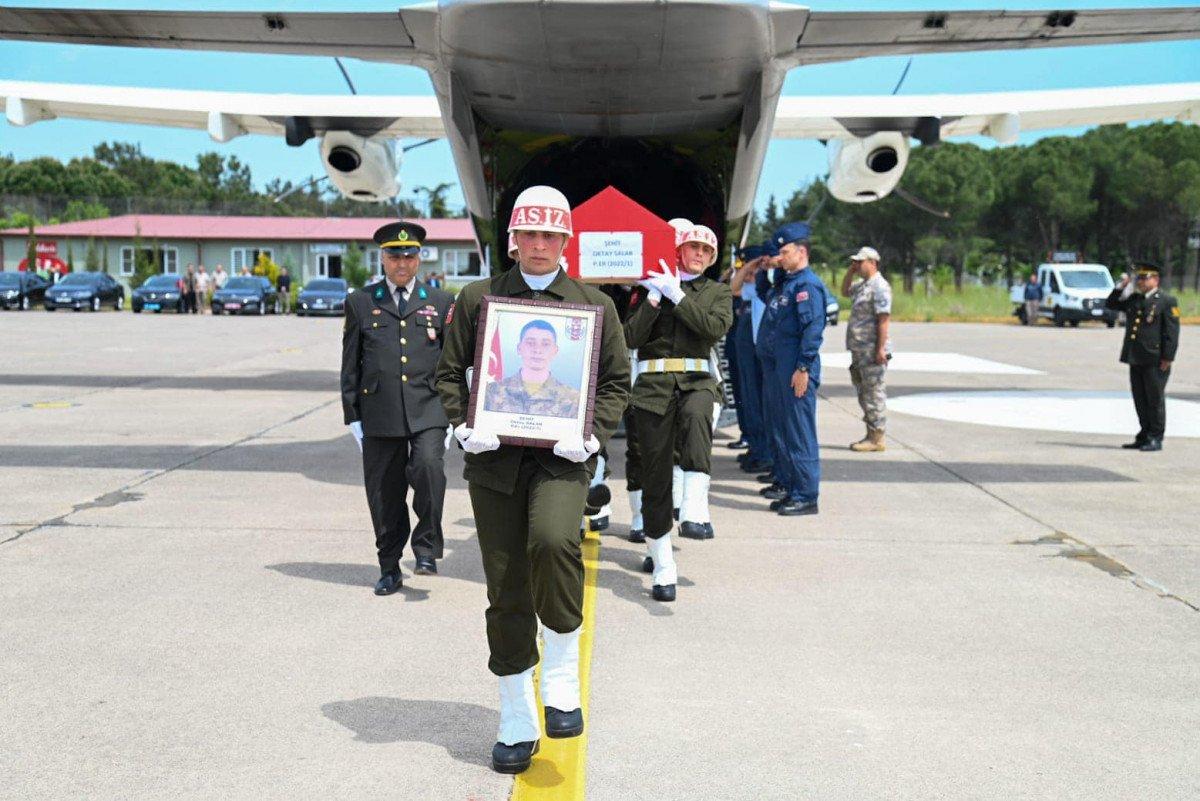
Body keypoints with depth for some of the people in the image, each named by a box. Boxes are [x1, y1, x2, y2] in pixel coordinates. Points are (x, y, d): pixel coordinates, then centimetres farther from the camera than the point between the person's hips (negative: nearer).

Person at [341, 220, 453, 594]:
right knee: (385, 494, 5)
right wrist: (353, 416, 5)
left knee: (429, 467, -24)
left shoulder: (440, 302, 11)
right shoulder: (360, 303, 10)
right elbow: (350, 365, 10)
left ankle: (426, 547, -5)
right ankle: (389, 569, 19)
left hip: (428, 410, -1)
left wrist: (453, 414, 5)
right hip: (379, 414, 1)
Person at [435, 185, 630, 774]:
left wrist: (592, 434, -6)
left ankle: (561, 674, -6)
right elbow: (449, 371, 12)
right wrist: (463, 427, -5)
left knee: (553, 540, -31)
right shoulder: (478, 298, 10)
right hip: (493, 457, 2)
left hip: (562, 456, -1)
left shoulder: (595, 304, 9)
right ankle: (517, 723, 20)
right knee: (506, 593, 4)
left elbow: (617, 382, 11)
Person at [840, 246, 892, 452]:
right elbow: (845, 291, 35)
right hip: (859, 350, 10)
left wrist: (880, 349, -24)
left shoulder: (879, 286, -14)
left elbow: (884, 319, -20)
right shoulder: (862, 285, 15)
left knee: (874, 393, -5)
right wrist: (850, 272, 18)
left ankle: (876, 438, 0)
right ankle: (870, 435, 23)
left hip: (872, 351, -10)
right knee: (863, 392, 15)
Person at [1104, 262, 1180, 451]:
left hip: (1155, 360, -7)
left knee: (1155, 400, 0)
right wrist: (1122, 287, 8)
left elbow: (1172, 332, -9)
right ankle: (1144, 436, 20)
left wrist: (1167, 358, -15)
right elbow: (1110, 304, 21)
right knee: (1140, 400, 11)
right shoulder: (1134, 299, 15)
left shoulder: (1167, 301, -4)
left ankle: (1155, 439, 6)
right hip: (1136, 359, 7)